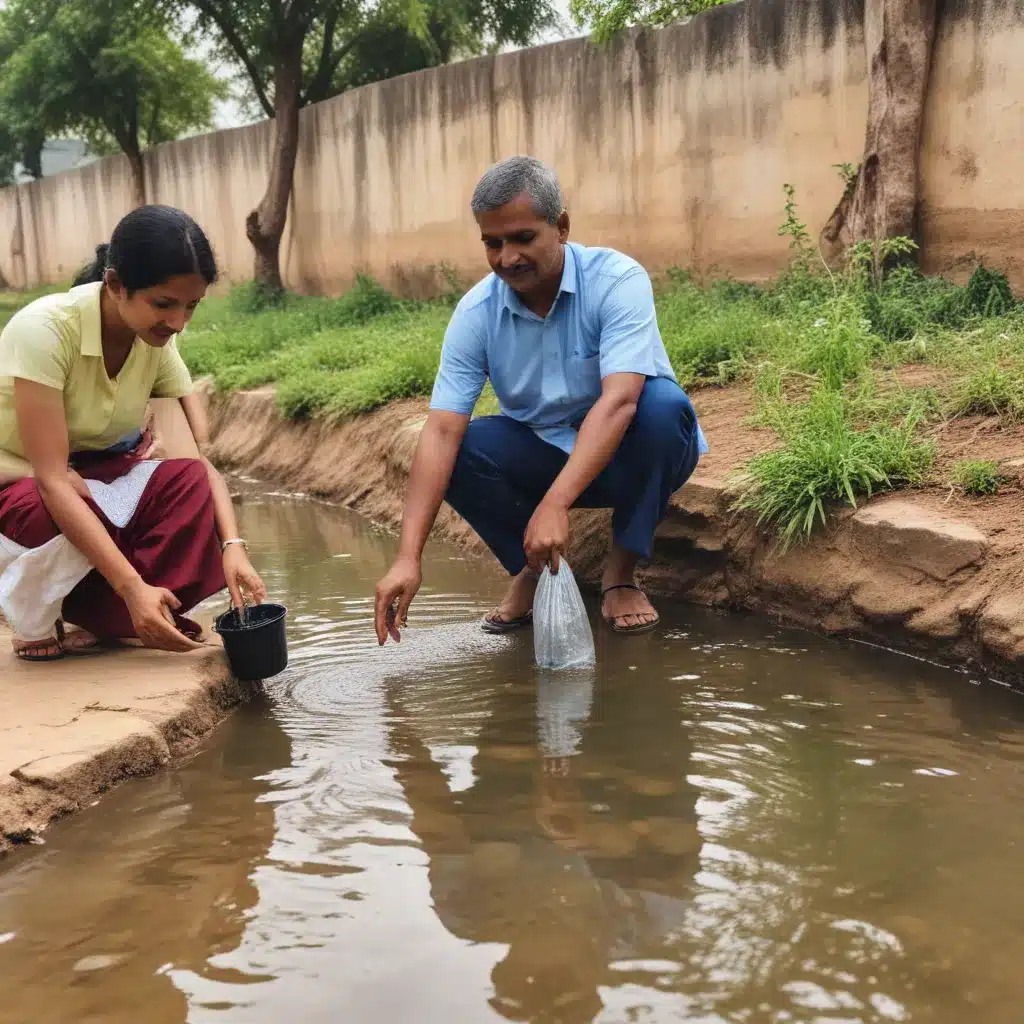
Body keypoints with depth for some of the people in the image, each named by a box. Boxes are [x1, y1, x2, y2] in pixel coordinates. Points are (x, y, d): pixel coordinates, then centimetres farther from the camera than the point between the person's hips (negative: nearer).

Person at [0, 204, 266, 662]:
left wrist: (232, 546, -31)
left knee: (187, 482, -22)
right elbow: (51, 479, -33)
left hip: (85, 478, 5)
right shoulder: (46, 329, -29)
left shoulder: (157, 342, -11)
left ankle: (104, 618, -10)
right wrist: (133, 586, -38)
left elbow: (201, 458, -13)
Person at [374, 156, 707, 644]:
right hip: (545, 454, 3)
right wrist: (409, 557, -32)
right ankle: (531, 567, 1)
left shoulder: (617, 280, -24)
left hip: (629, 455, -2)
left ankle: (621, 572, -14)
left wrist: (554, 505, -48)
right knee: (460, 449, -23)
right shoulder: (476, 312, -14)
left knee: (661, 403, -34)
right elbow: (441, 430, -22)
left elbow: (619, 400, -37)